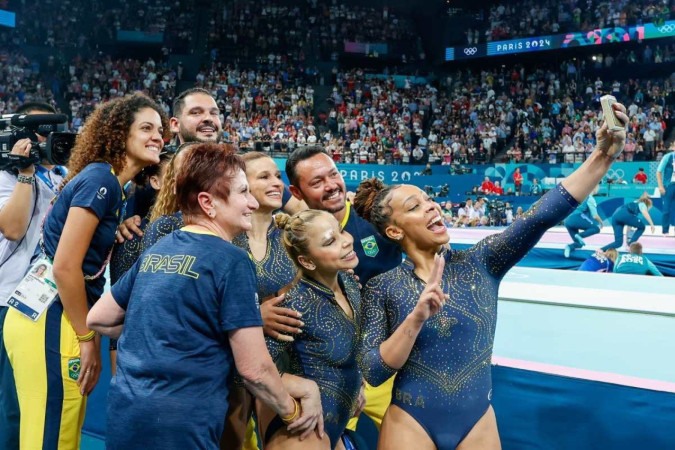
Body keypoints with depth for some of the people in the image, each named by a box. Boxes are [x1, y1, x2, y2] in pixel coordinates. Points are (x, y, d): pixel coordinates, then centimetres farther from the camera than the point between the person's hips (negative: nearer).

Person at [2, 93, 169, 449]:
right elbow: (65, 266, -19)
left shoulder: (113, 185, 14)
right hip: (48, 322, -9)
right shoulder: (101, 178, -14)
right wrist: (87, 337, -13)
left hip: (57, 317, 9)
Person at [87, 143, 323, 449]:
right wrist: (291, 412, 3)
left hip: (123, 413, 8)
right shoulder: (231, 260, -12)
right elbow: (254, 368, -14)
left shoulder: (154, 252, 8)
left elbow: (98, 320, 18)